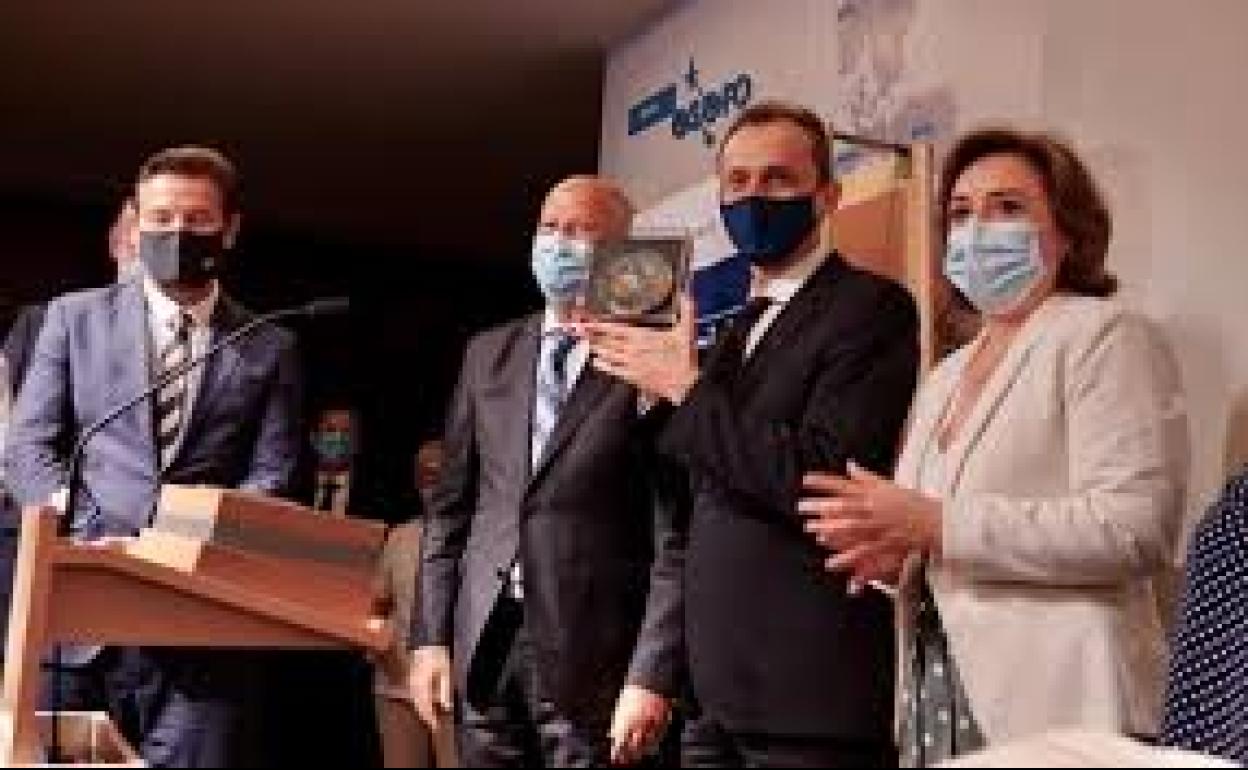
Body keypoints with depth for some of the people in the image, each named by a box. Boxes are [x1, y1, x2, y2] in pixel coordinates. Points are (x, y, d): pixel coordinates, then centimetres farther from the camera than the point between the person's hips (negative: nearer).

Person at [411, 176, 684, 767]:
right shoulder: (489, 354, 12)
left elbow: (674, 539, -8)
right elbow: (450, 505, 12)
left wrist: (652, 675, -14)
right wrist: (430, 635, 6)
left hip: (591, 658, -4)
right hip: (483, 647, 4)